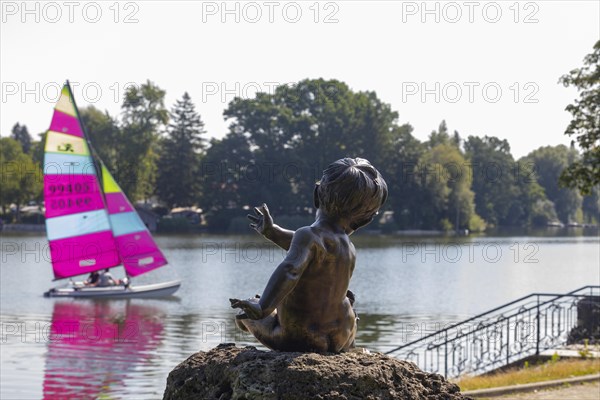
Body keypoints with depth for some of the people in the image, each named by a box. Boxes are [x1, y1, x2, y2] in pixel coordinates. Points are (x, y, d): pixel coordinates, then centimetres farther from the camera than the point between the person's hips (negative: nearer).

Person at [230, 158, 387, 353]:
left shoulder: (308, 235, -20)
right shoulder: (348, 246, 2)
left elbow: (290, 270, -38)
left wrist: (262, 308, -47)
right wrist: (271, 232, 28)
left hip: (297, 338, -5)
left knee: (246, 311, 20)